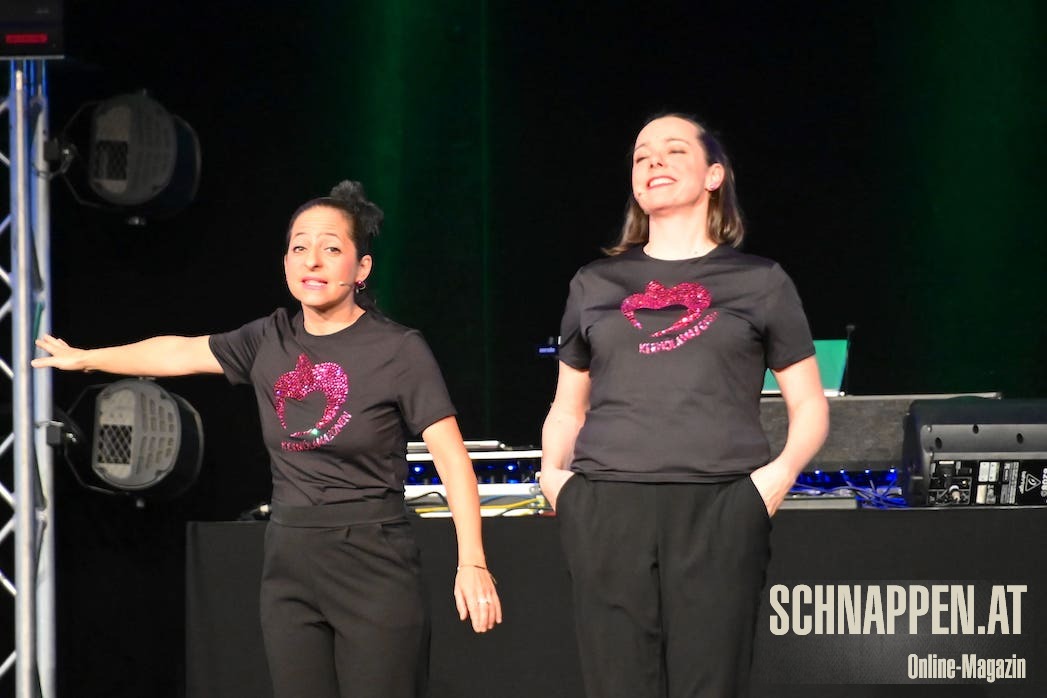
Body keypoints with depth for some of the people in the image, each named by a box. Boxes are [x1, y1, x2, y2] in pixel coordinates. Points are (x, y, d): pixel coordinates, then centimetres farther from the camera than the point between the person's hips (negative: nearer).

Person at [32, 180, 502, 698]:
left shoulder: (398, 350, -7)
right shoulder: (270, 340, 8)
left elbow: (451, 458, -11)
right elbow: (179, 352, 23)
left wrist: (471, 563, -19)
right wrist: (85, 358, 34)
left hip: (373, 569, -5)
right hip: (289, 564, 5)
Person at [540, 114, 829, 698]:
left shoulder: (759, 282, 13)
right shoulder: (597, 284, 19)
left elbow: (809, 404, 13)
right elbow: (568, 407, 25)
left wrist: (782, 470, -6)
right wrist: (552, 471, 6)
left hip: (718, 510, -2)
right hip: (607, 511, 2)